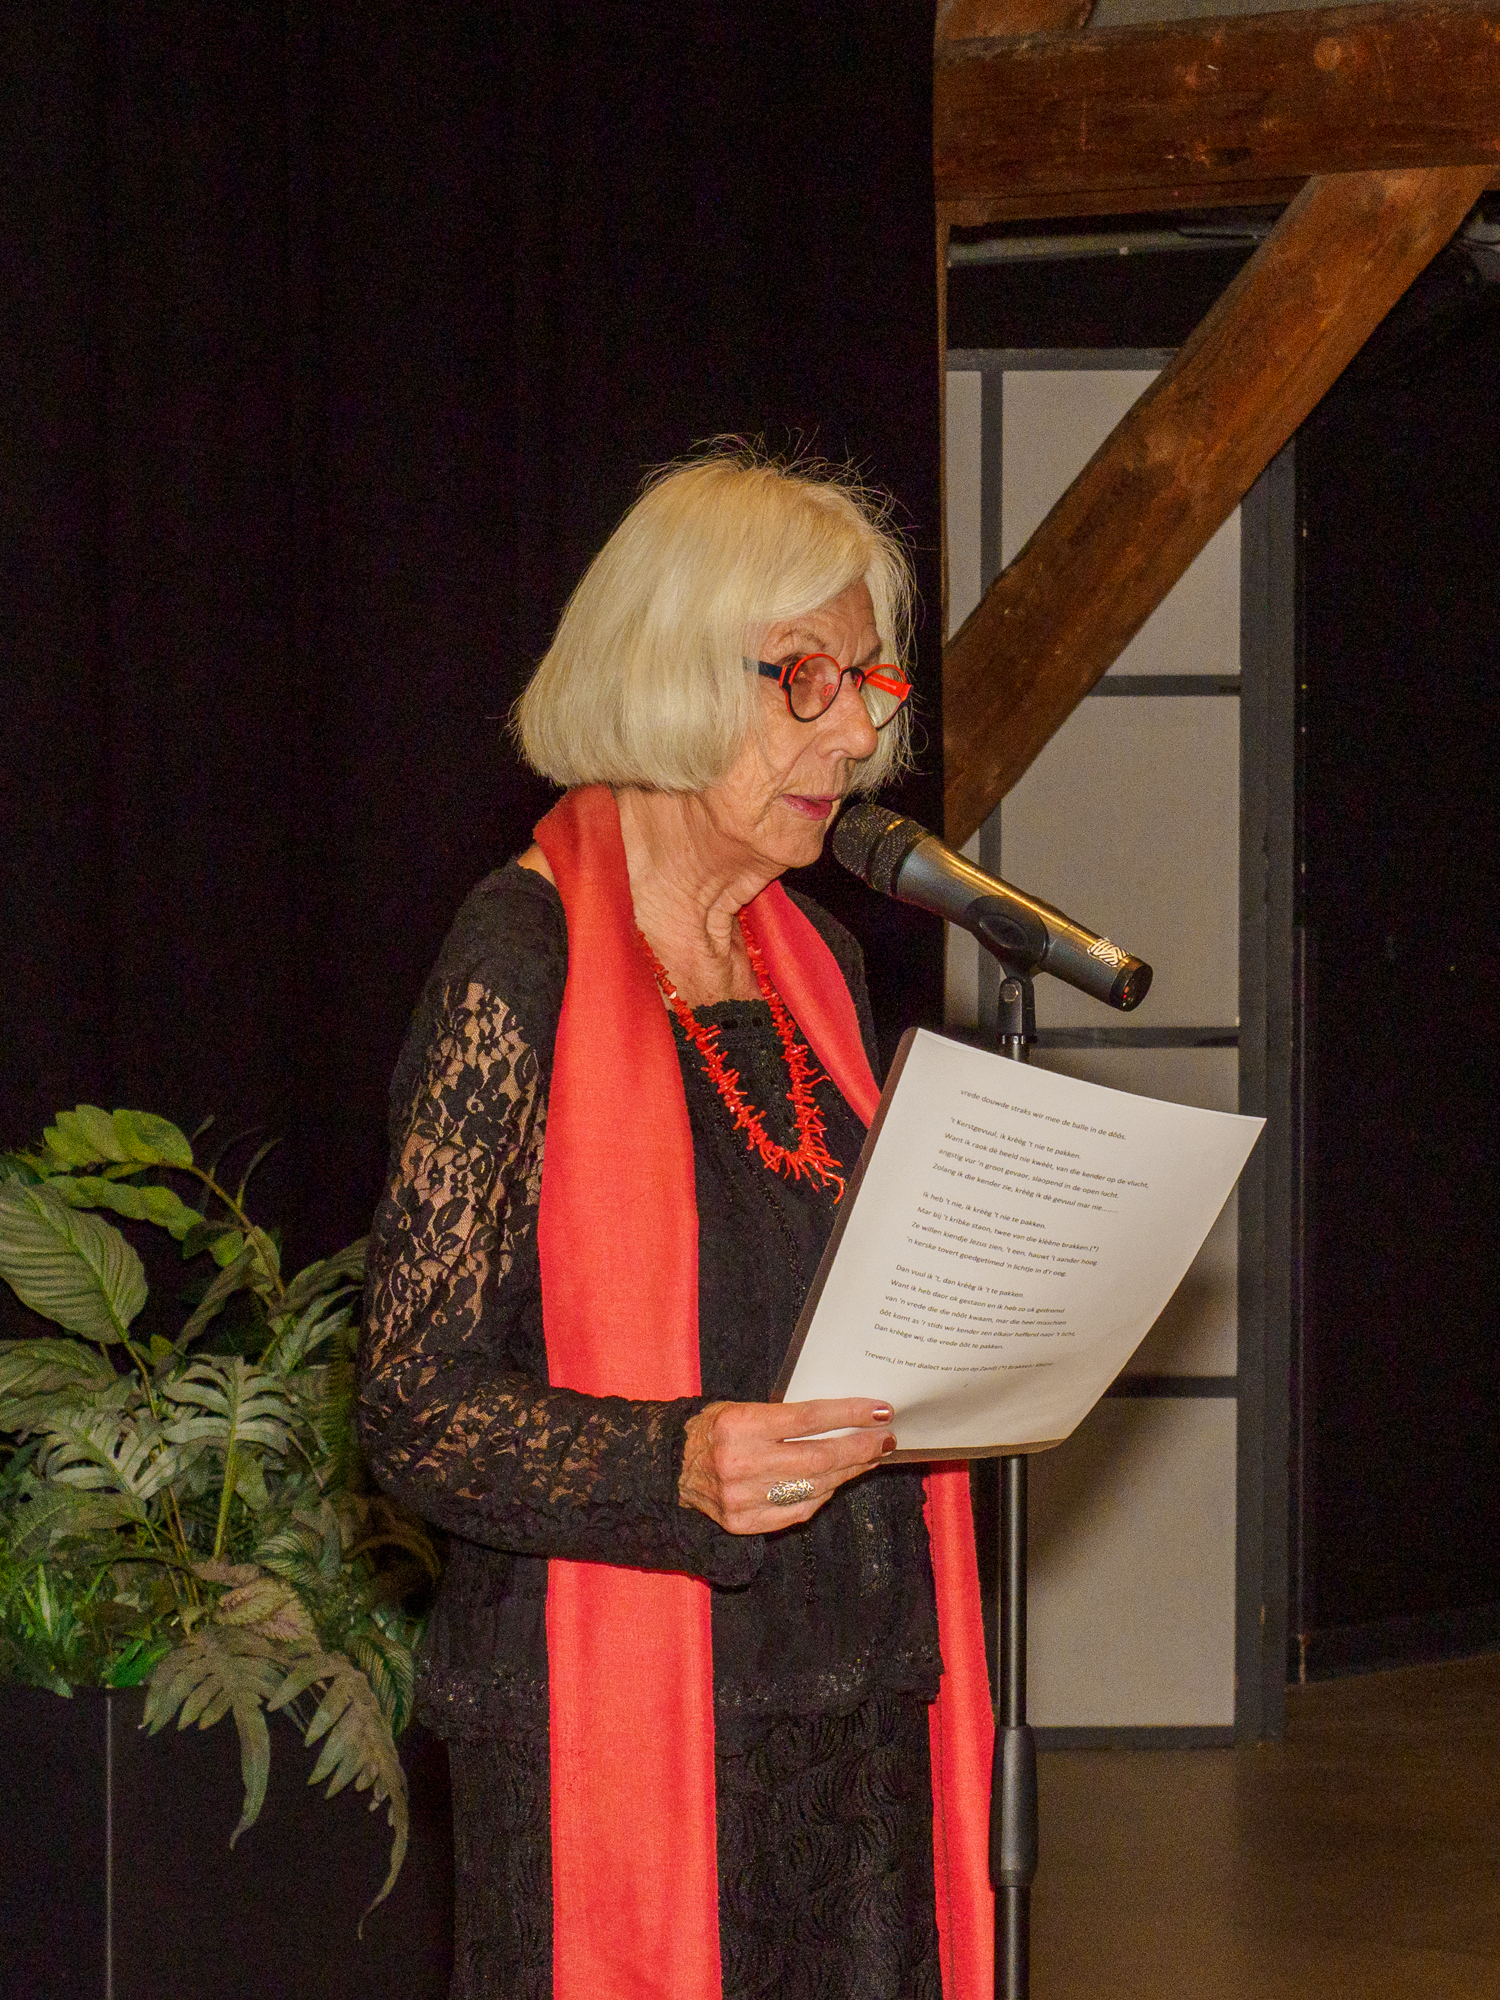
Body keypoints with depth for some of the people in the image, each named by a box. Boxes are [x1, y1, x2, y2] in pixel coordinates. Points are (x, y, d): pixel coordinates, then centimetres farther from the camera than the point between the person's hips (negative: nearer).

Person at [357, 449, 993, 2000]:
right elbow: (415, 1404, -13)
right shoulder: (523, 965, -9)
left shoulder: (816, 967, 14)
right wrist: (680, 1468, -28)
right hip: (619, 1718, -7)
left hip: (859, 1696, 7)